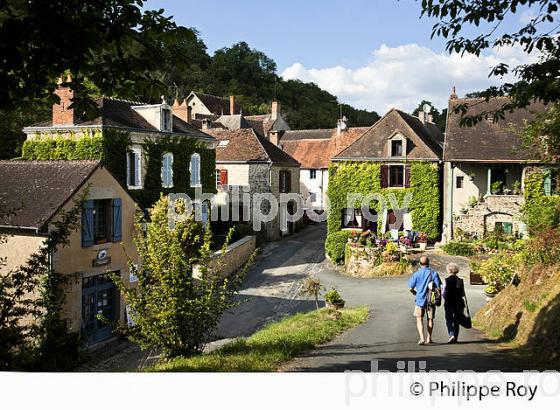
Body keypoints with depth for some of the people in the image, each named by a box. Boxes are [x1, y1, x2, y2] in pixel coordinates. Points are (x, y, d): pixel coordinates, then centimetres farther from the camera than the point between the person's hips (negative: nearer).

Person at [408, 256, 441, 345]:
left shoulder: (417, 274, -5)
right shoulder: (434, 273, -4)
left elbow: (411, 288, -3)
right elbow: (438, 287, -9)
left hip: (420, 299, -1)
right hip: (431, 300, 1)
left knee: (419, 320, 6)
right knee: (430, 319, 15)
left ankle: (422, 338, -10)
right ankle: (429, 338, 22)